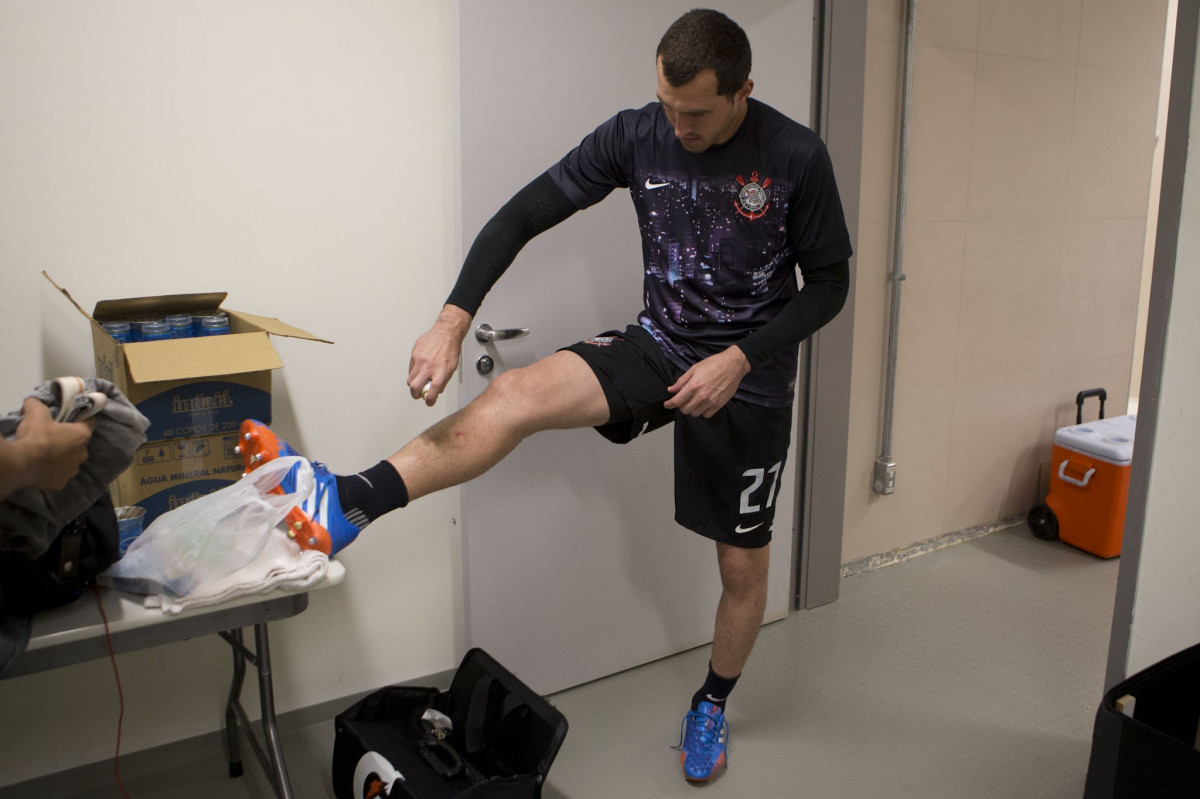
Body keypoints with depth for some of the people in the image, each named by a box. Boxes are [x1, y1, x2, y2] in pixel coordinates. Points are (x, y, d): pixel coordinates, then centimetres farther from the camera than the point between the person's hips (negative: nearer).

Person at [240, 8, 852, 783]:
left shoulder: (796, 157, -15)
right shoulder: (636, 135, -9)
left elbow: (829, 283, -7)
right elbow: (526, 213, -11)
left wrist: (741, 358, -20)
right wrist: (454, 319, -23)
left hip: (746, 378, -1)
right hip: (658, 345, 2)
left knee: (743, 565, 9)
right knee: (516, 393, -25)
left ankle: (712, 708, 35)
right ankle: (346, 504, -36)